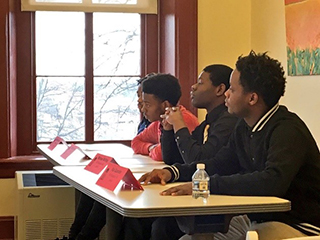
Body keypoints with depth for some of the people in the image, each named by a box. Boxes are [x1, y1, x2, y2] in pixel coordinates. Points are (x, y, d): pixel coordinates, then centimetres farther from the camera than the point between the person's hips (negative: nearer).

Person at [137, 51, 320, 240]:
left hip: (297, 225, -8)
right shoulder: (245, 127, 8)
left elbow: (272, 181, -35)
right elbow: (220, 164, 18)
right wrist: (173, 172, 2)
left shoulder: (288, 130, -21)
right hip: (257, 219, 8)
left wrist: (206, 184, -35)